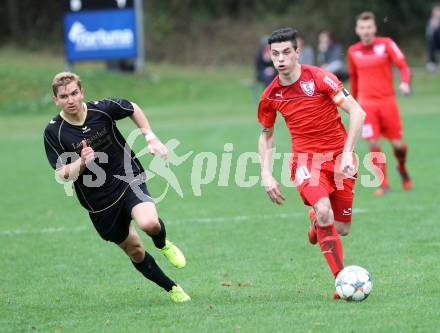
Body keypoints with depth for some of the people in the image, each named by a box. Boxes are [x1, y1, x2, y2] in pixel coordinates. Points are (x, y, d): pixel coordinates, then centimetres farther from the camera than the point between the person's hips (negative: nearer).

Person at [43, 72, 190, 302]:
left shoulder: (103, 108, -11)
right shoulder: (53, 132, -12)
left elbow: (133, 109, 11)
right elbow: (61, 174, -9)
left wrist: (151, 138, 5)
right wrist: (81, 163, -29)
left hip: (130, 180, -1)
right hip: (99, 202, 1)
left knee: (149, 223, -29)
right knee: (134, 251, 9)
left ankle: (163, 245, 8)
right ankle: (172, 288, 31)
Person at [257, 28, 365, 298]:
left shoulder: (319, 78, -13)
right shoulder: (271, 96, -2)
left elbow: (357, 112, -17)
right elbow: (266, 134, 15)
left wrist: (347, 153, -24)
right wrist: (266, 175, 5)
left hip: (339, 156, -1)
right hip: (306, 159, 1)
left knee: (342, 229, 2)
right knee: (324, 212, -27)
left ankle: (317, 220, 40)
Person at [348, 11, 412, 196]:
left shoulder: (386, 44, -3)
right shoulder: (353, 51, 5)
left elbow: (403, 65, -7)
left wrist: (405, 83, -25)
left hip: (387, 100, -1)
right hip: (366, 103, 1)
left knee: (397, 143, 0)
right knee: (373, 143, -11)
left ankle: (402, 168, 33)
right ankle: (383, 183, -3)